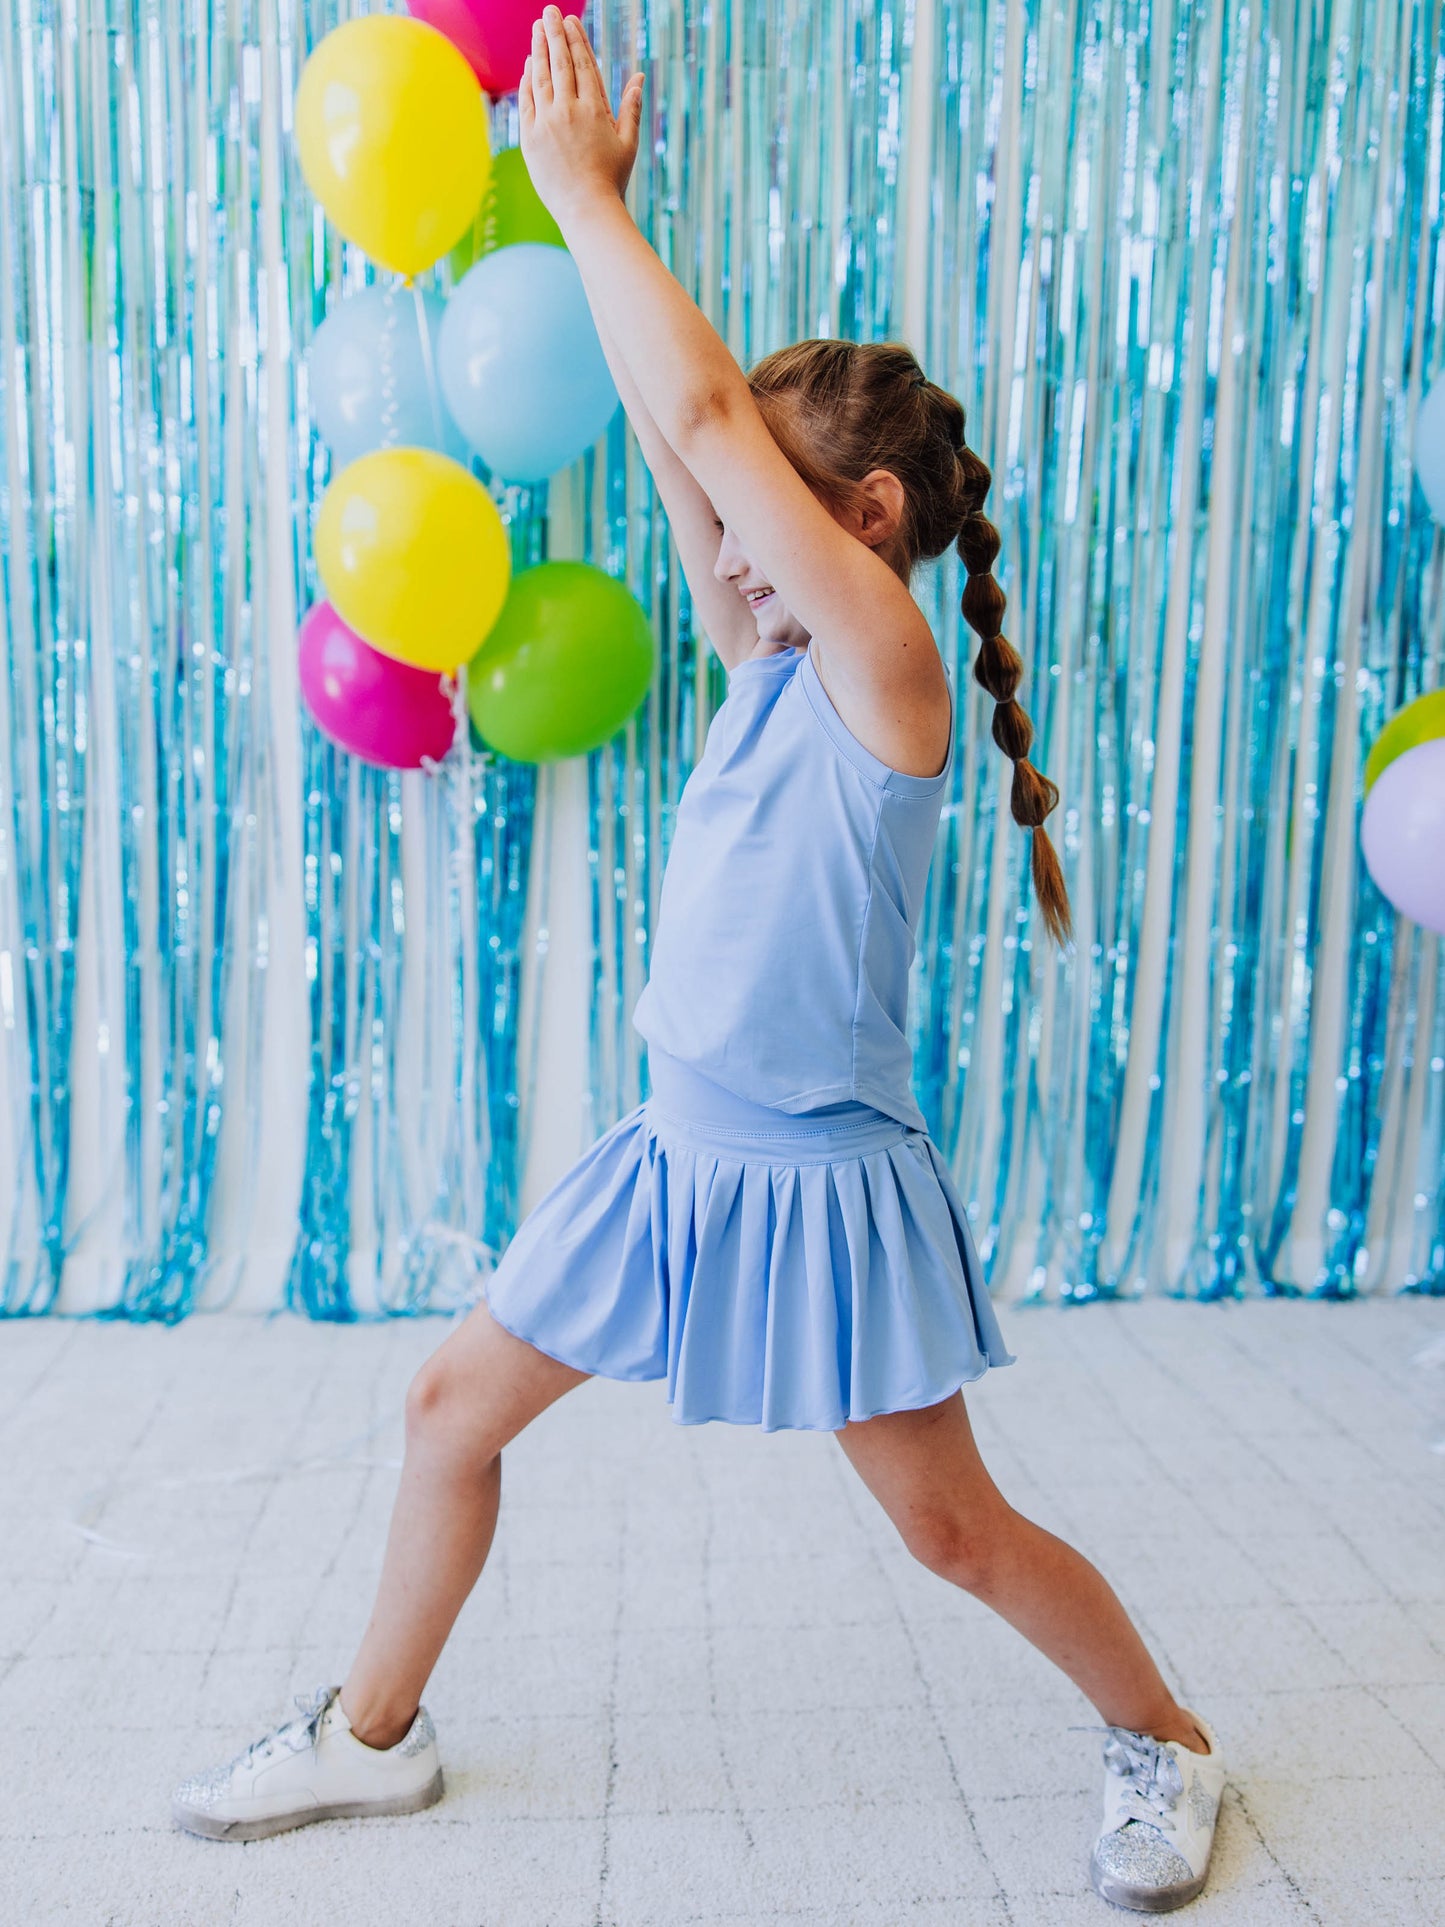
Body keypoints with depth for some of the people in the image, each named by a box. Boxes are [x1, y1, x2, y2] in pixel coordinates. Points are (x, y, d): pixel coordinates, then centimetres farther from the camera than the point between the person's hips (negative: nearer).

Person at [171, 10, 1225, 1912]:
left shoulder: (890, 669, -18)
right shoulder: (773, 660, 5)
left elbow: (705, 415, -24)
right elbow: (679, 424, 4)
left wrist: (584, 196, -14)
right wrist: (594, 194, 6)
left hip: (820, 1185, -8)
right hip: (676, 1154, 8)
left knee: (957, 1528, 7)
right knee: (453, 1405, 13)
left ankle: (1168, 1745, 36)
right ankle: (373, 1733, 35)